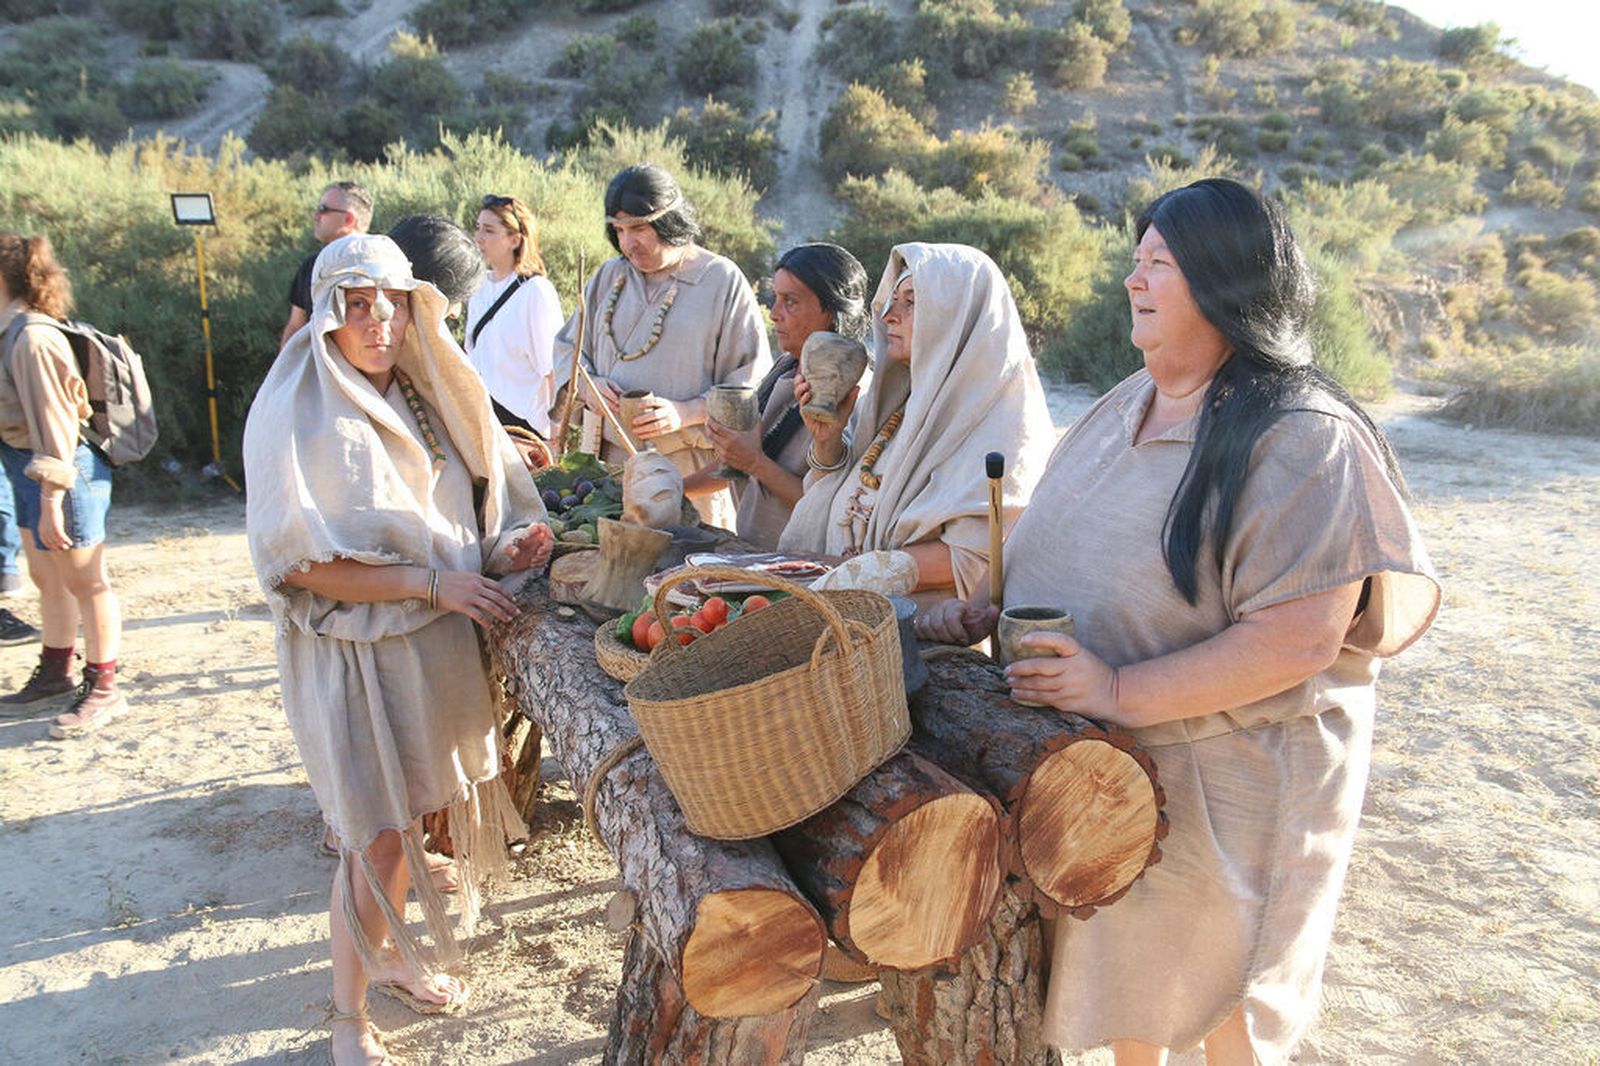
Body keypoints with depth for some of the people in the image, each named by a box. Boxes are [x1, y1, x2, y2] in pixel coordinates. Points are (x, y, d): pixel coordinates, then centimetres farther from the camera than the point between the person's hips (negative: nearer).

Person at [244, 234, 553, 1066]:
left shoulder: (428, 398, 6)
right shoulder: (299, 415, -13)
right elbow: (301, 560, -18)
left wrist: (501, 547, -8)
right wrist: (431, 581, -22)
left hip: (434, 643, 6)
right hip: (353, 651, -6)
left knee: (410, 812, 17)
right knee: (375, 837, 0)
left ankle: (389, 953, 40)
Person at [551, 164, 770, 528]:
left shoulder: (723, 280, -1)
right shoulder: (609, 276, 14)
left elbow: (753, 382, -5)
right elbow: (566, 346, 22)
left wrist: (686, 413, -17)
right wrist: (587, 384, 0)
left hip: (688, 465, -4)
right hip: (611, 457, 4)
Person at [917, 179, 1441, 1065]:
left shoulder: (1299, 438, -20)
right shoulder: (1128, 405, 6)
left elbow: (1300, 641, -26)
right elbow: (1068, 558, 14)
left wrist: (1120, 691, -28)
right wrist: (986, 611, -3)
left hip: (1225, 778, -6)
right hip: (1099, 764, 7)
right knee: (1124, 967, 22)